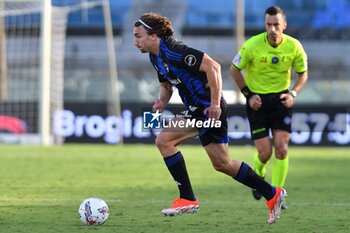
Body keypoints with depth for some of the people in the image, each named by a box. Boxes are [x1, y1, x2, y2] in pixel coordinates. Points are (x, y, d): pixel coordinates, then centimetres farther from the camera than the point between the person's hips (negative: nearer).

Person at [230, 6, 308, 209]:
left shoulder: (294, 47, -11)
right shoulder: (253, 45, -17)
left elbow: (303, 73, 5)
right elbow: (234, 69, -2)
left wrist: (293, 94, -11)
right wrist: (248, 94, -8)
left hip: (281, 99, 2)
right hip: (258, 100, -2)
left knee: (282, 149, -9)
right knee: (264, 153, -6)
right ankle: (259, 175, 31)